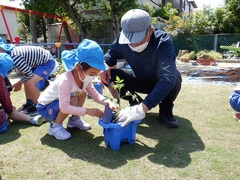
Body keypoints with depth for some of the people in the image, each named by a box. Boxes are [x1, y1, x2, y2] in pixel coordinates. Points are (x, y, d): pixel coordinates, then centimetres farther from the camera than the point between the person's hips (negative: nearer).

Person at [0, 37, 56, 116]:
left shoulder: (14, 57, -27)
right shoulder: (11, 51, 2)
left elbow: (29, 74, -21)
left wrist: (19, 83, -5)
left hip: (47, 62, -10)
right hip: (41, 61, 10)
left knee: (30, 82, -21)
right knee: (26, 80, 16)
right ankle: (29, 103, 30)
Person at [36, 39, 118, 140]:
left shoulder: (85, 77, -12)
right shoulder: (65, 81, -36)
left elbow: (95, 95, -9)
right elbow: (64, 107, -40)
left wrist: (108, 102, -27)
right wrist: (87, 111, -41)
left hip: (61, 104, 8)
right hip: (45, 107, -7)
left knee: (83, 94, -7)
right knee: (73, 101, -31)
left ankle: (74, 120, 12)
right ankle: (55, 126, -8)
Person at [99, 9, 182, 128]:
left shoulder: (163, 42, -34)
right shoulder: (123, 38, -21)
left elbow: (168, 78, -47)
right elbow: (112, 53, 0)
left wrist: (142, 109, -57)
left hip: (160, 83, -3)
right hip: (139, 80, 3)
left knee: (175, 77, -37)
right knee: (109, 76, -21)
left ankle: (165, 110, -6)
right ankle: (135, 103, 3)